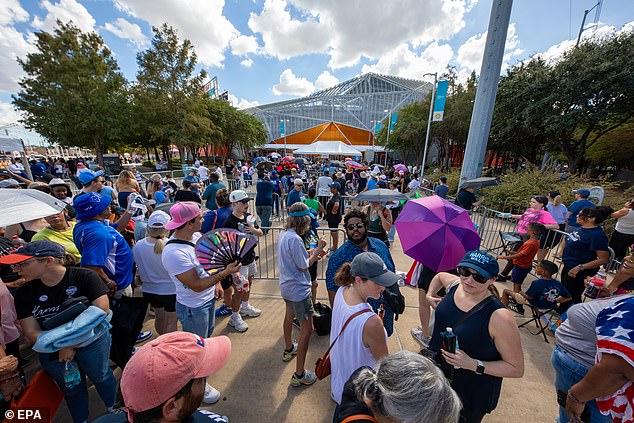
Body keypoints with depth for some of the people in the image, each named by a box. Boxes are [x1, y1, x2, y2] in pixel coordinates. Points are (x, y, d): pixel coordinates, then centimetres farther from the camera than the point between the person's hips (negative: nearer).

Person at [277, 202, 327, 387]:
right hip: (299, 290, -10)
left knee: (289, 315, 30)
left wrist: (311, 252, 0)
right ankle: (299, 375, 17)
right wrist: (317, 251, -12)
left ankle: (288, 349, 54)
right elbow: (303, 266, -21)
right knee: (307, 329, 4)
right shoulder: (295, 239, -29)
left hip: (286, 285, 10)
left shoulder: (283, 234, -1)